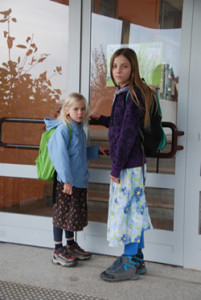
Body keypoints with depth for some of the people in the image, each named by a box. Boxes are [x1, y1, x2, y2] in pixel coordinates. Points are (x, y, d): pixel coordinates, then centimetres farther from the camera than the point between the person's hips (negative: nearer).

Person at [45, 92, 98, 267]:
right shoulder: (63, 130, -15)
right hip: (64, 182, -8)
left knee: (74, 215, 17)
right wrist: (66, 179, -25)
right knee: (61, 214, 1)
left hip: (79, 181, 8)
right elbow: (60, 155, -22)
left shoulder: (79, 129, 12)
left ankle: (71, 245, 32)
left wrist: (96, 151, 14)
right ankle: (58, 251, 12)